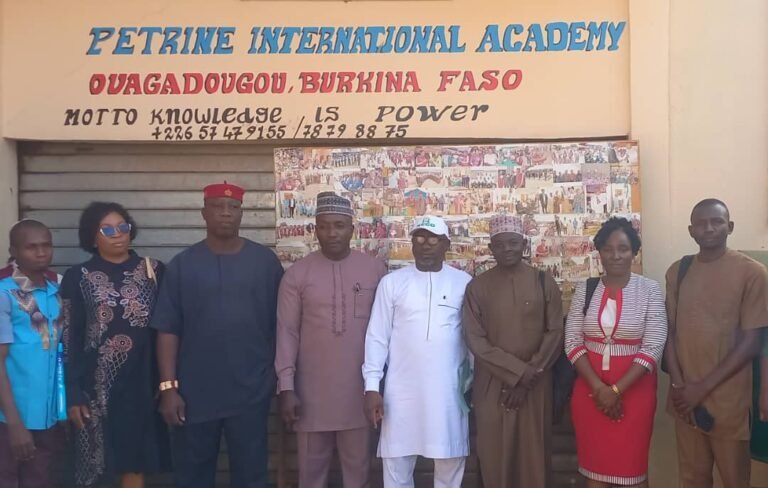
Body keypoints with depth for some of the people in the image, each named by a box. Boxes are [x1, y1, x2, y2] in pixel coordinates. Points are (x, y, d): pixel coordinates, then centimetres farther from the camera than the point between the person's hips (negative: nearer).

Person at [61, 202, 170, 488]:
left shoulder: (153, 270, 2)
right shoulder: (77, 277, 1)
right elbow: (70, 338, 1)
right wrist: (73, 395, -3)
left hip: (142, 382, 1)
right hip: (98, 384, 0)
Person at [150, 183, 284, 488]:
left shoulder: (265, 261, 1)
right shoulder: (182, 265, 0)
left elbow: (281, 324, 4)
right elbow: (168, 331, -2)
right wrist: (168, 387, -7)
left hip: (251, 393, 0)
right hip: (195, 394, 0)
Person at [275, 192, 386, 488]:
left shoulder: (375, 270, -1)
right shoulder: (296, 274, -3)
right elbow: (287, 333, -2)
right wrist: (286, 387, -6)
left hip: (359, 389, 1)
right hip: (312, 392, 0)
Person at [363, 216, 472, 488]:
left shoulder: (464, 283, 3)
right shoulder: (391, 282, 2)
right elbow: (377, 337, 1)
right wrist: (372, 386, -4)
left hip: (448, 390, 0)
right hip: (402, 390, 0)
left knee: (450, 462, 10)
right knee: (396, 466, 7)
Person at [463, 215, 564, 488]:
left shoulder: (545, 283, 2)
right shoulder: (477, 287, 1)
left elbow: (555, 334, -2)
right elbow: (474, 340, -6)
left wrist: (528, 379, -10)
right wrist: (519, 371, -14)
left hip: (536, 387, 0)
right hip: (492, 386, 0)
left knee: (534, 457, 8)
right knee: (494, 458, 6)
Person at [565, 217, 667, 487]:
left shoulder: (650, 290, -5)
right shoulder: (584, 290, 2)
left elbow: (652, 348, -10)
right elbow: (573, 343, -1)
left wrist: (617, 390, -14)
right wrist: (599, 387, -12)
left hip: (633, 390, -2)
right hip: (590, 389, 2)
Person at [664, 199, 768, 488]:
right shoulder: (677, 271, 5)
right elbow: (670, 331, 6)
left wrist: (703, 387, -13)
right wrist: (678, 385, -7)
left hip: (728, 399, -3)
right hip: (685, 398, 4)